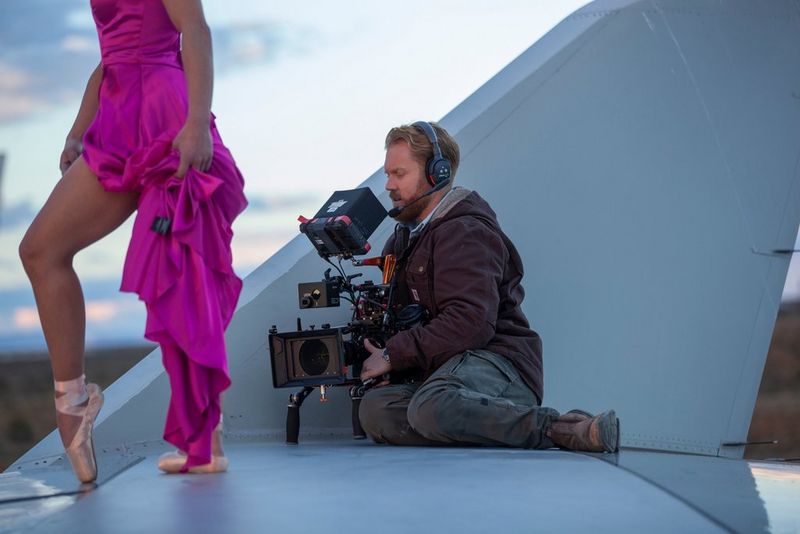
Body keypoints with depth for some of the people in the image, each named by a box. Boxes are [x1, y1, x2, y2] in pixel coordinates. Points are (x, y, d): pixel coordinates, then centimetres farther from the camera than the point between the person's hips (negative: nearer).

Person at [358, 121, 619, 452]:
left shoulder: (465, 233, -6)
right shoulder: (410, 237, 26)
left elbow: (470, 323, -19)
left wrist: (393, 355, -14)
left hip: (497, 363, -9)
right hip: (442, 370, 9)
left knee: (434, 409, -41)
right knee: (375, 409, -24)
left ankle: (561, 429, -30)